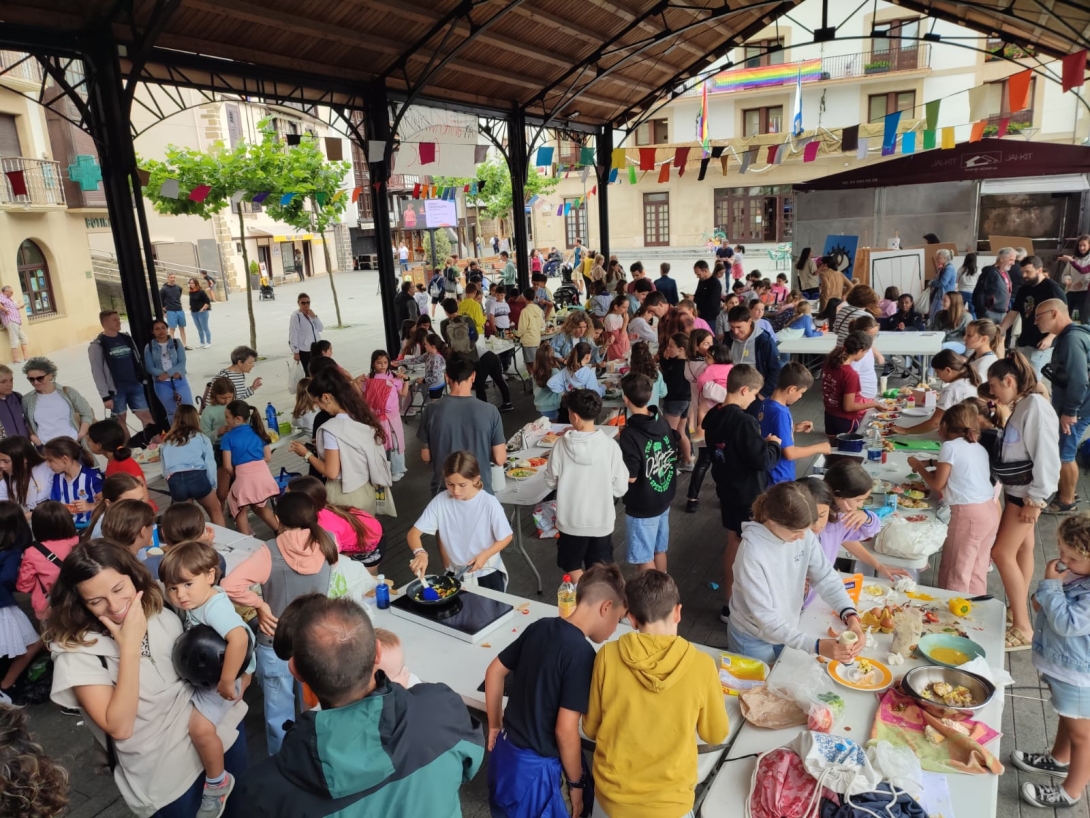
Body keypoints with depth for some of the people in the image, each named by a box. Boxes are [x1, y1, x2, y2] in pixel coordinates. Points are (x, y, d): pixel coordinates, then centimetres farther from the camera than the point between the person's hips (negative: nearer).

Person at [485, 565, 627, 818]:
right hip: (534, 768, -7)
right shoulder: (581, 653, -23)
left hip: (505, 751, 7)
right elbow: (565, 731, -22)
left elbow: (495, 672, 9)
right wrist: (576, 783, -7)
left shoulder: (540, 627, -1)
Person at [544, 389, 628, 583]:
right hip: (601, 520, 0)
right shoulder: (610, 445, -17)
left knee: (573, 567, 22)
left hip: (570, 520, 0)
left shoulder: (562, 445, -16)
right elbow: (620, 488, -9)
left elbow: (550, 481, -3)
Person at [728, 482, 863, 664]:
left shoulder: (804, 535, -17)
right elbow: (765, 617, -31)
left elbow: (826, 577, -13)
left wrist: (850, 617, -29)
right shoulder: (752, 552, -34)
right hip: (753, 638, -5)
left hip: (787, 630, 5)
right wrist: (816, 646, -36)